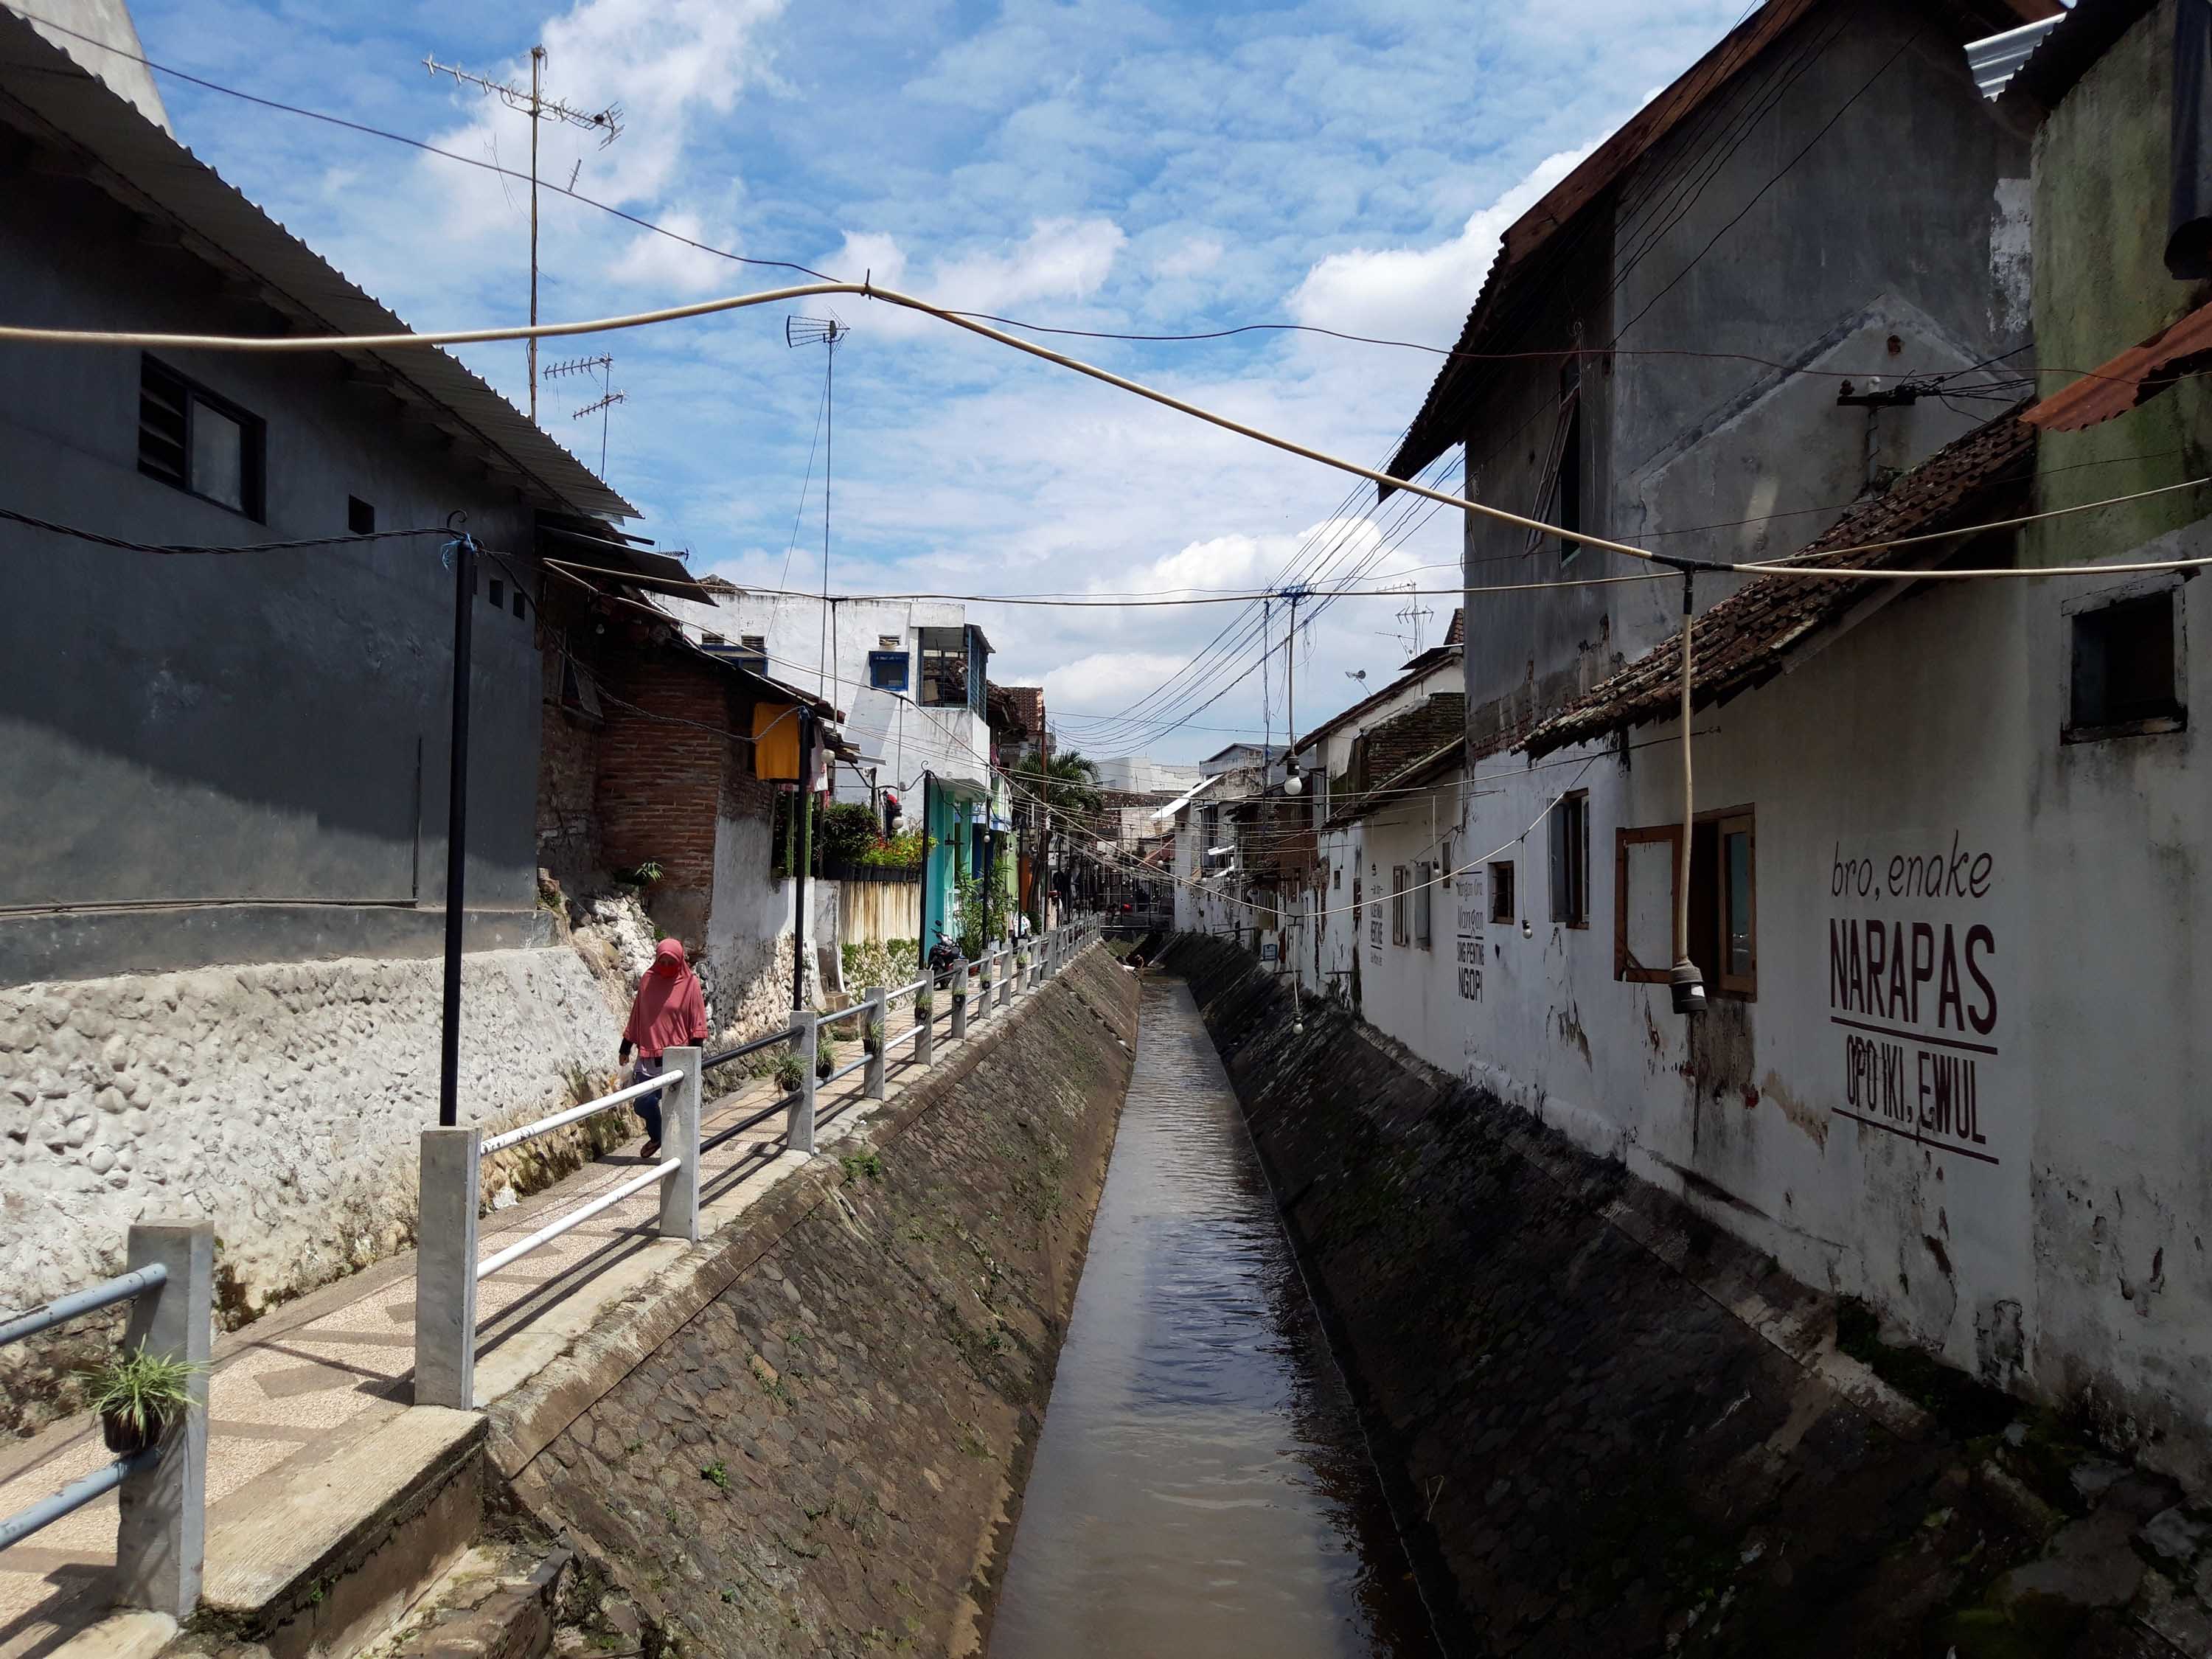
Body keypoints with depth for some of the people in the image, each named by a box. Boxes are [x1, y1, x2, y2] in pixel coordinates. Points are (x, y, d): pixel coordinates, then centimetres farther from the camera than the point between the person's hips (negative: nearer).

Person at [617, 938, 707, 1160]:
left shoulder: (690, 983, -3)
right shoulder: (647, 980, 6)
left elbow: (697, 1022, -2)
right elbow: (636, 1015, 12)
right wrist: (626, 1048, 13)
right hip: (648, 1056, 3)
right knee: (643, 1103, 3)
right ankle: (656, 1137, 30)